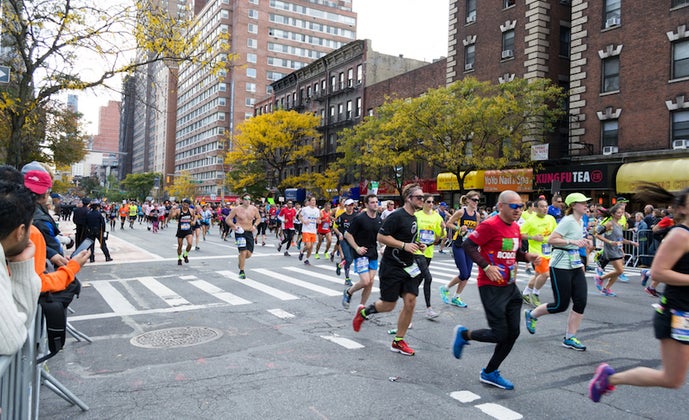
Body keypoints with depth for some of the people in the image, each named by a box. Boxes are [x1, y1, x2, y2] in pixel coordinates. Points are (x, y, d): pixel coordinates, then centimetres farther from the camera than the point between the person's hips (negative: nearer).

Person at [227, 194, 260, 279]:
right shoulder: (236, 209, -6)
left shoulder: (254, 209, 3)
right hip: (240, 232, -4)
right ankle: (241, 272, 3)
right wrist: (234, 226, -17)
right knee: (243, 252, -13)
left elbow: (258, 218, 18)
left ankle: (240, 260, 38)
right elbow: (228, 219, -1)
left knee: (249, 254, 2)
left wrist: (254, 225, 0)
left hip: (250, 233, 4)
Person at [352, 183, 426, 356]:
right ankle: (363, 312, 31)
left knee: (410, 302, 0)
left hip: (408, 267, 8)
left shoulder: (413, 217, 12)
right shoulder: (397, 216, -16)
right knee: (388, 305, 0)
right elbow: (381, 237, -19)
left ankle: (398, 342, 13)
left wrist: (417, 246, 7)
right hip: (391, 266, -8)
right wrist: (404, 245, -23)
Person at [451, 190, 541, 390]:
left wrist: (528, 257, 2)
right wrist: (486, 267, -23)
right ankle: (463, 334, 21)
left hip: (510, 286, 9)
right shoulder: (490, 225, -16)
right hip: (491, 287, -9)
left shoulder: (515, 227, 10)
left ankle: (490, 373, 25)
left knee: (513, 333, 9)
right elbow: (468, 245, -17)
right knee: (499, 334, -7)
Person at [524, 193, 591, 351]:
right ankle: (531, 314, 22)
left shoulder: (580, 222, 13)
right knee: (561, 305, -3)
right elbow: (551, 240, -21)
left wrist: (580, 262, 21)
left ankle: (569, 338, 9)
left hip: (576, 266, 8)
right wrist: (572, 241, -27)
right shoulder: (568, 221, -15)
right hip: (561, 267, -8)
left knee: (581, 302, -1)